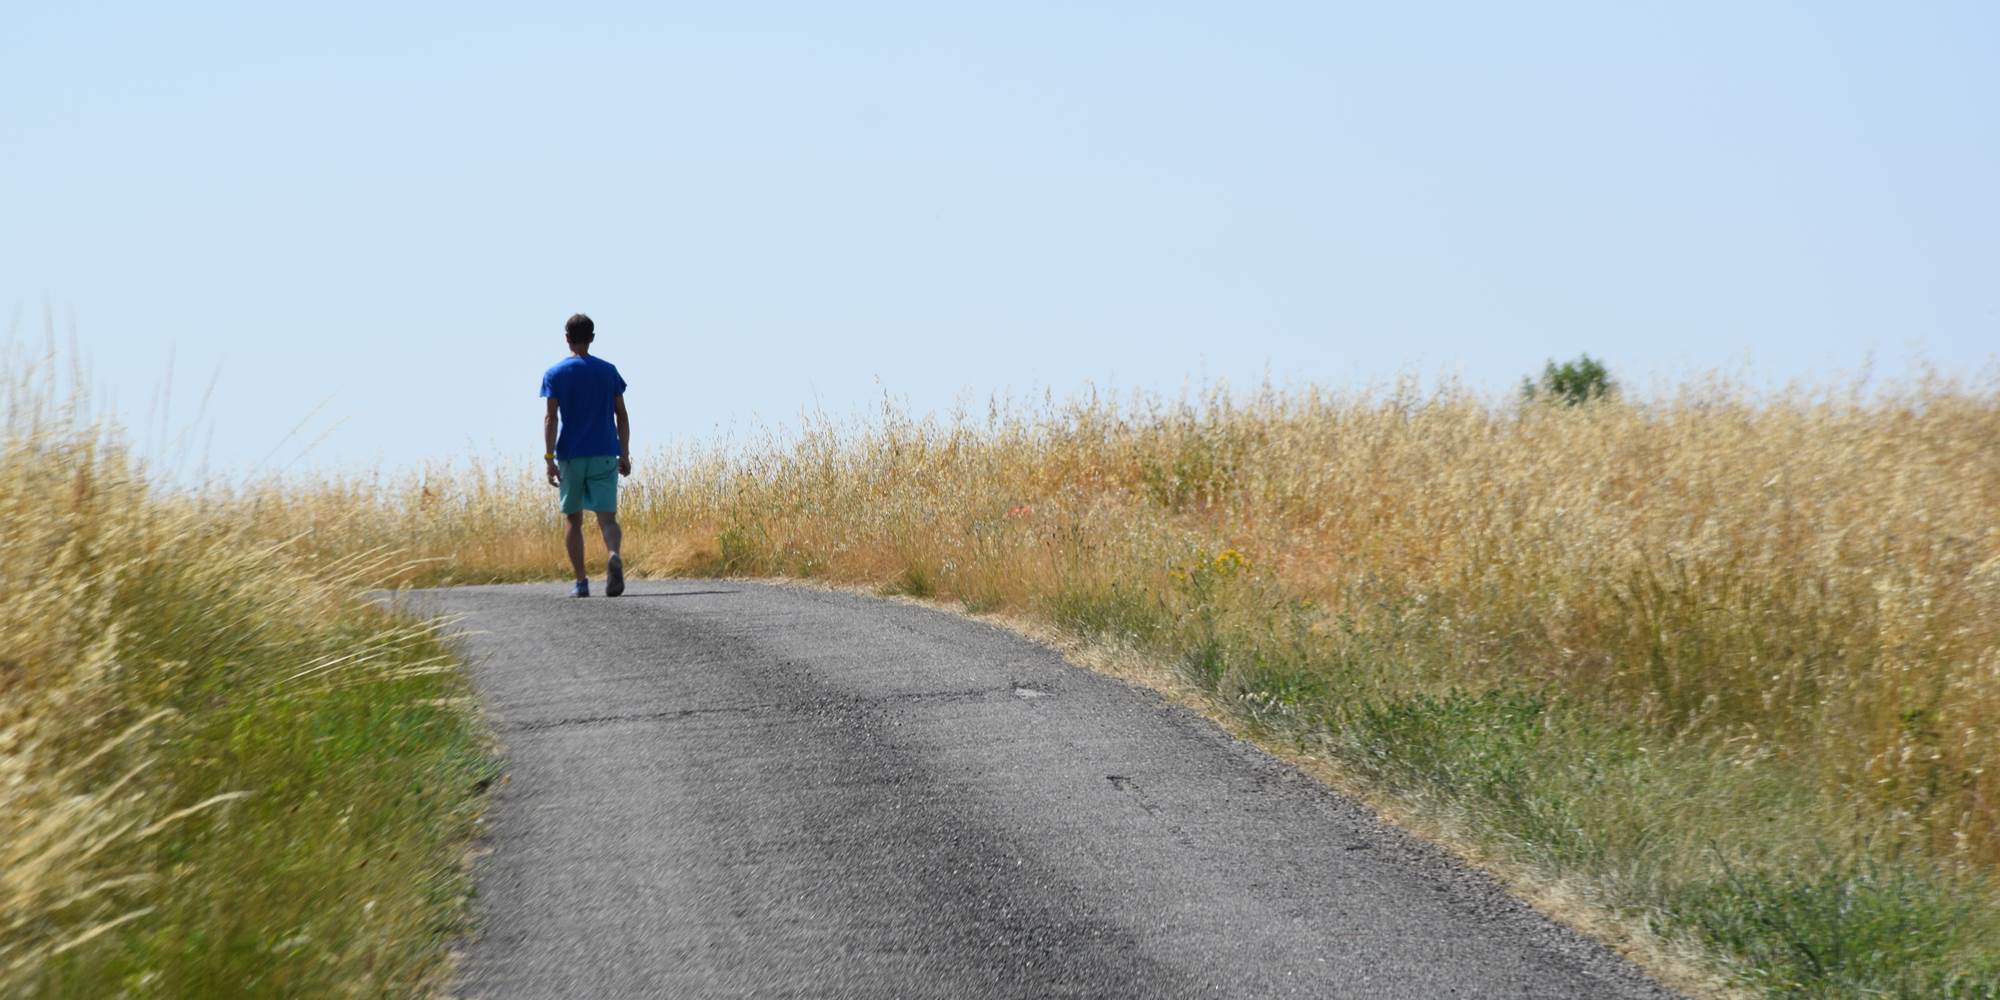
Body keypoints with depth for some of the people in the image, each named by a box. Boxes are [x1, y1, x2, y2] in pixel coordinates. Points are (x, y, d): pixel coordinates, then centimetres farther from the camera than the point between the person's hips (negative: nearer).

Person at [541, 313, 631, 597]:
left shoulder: (554, 374, 0)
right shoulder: (608, 371, 6)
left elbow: (551, 418, -8)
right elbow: (622, 416, 5)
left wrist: (549, 459, -10)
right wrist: (624, 455, 11)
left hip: (570, 457, -1)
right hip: (605, 456, 1)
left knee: (574, 521, 9)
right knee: (607, 517, -2)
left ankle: (581, 582, 5)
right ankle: (614, 555, -32)